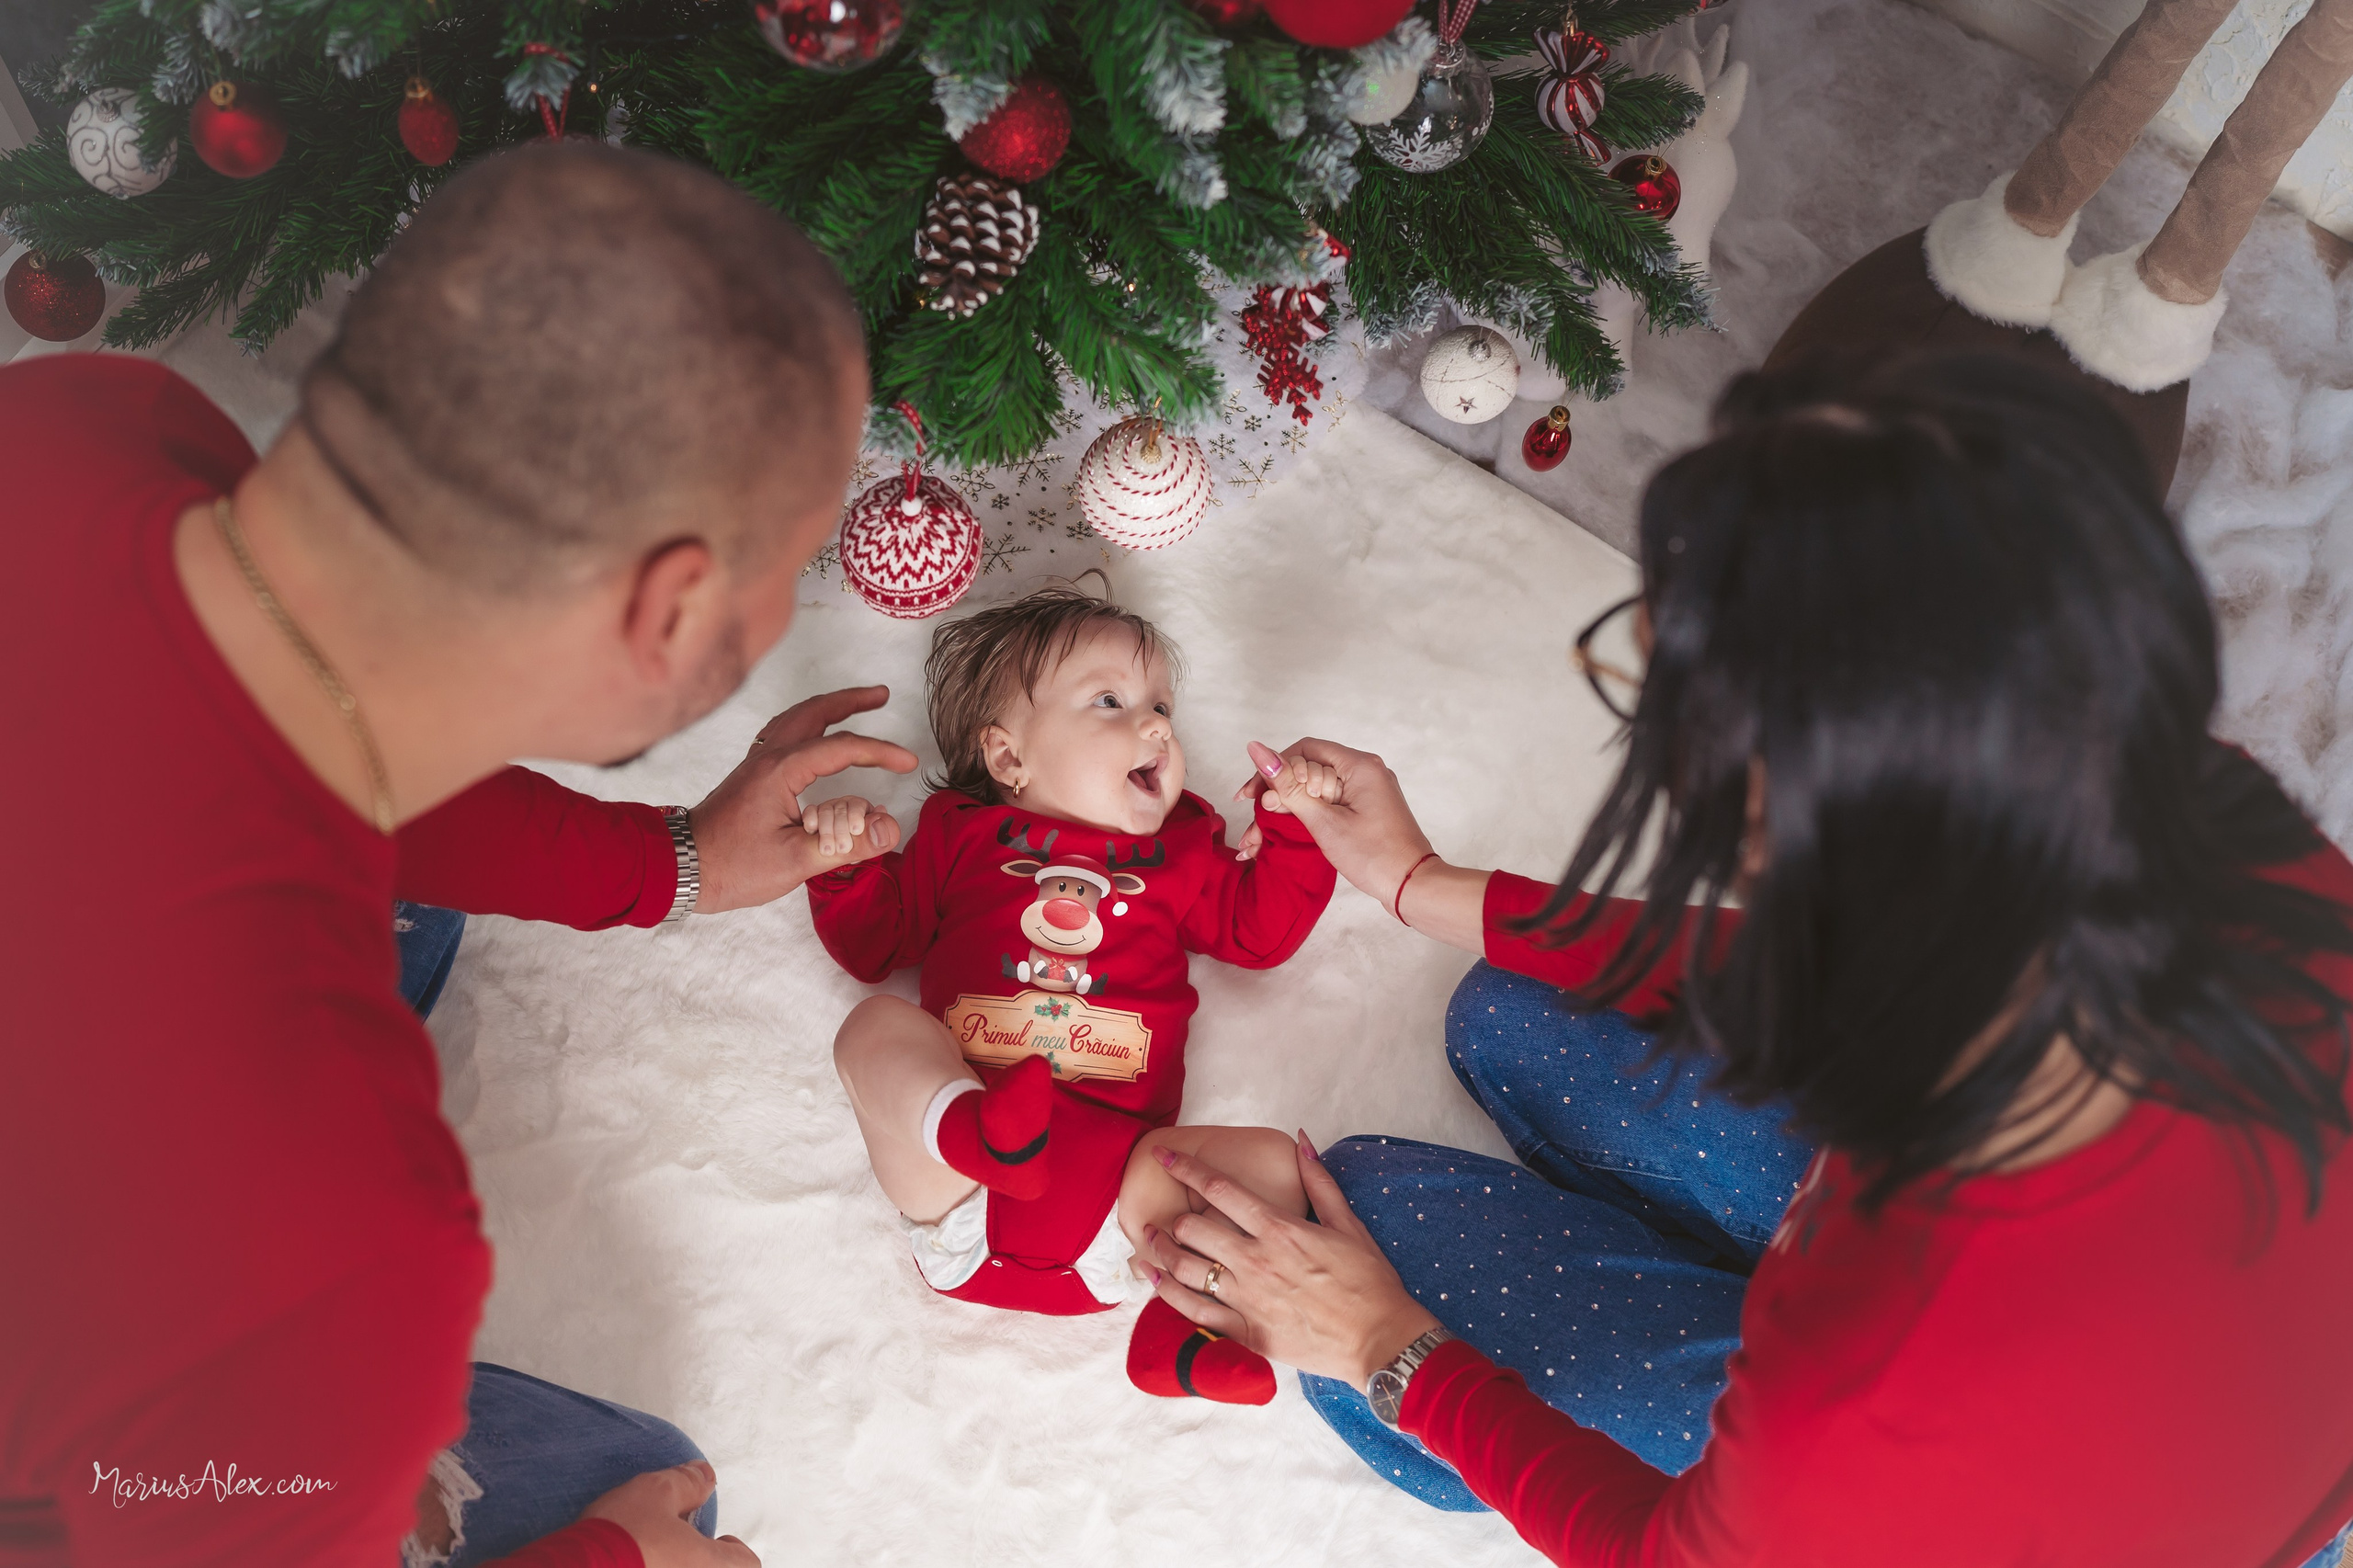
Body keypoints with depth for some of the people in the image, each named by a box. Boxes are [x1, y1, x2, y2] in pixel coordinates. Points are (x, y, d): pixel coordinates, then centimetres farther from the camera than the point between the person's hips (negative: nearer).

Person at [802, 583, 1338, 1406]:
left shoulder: (1182, 848, 27)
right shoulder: (962, 834, 21)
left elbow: (1261, 929, 23)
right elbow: (872, 945, 19)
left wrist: (1291, 822, 12)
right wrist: (853, 861, 1)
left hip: (1111, 1147, 2)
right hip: (953, 1100, -1)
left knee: (1273, 1165, -19)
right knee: (876, 1025, -27)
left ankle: (1187, 1321, -33)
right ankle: (966, 1139, -52)